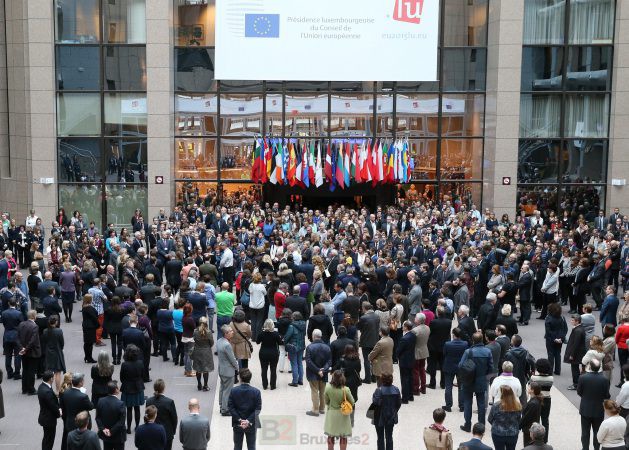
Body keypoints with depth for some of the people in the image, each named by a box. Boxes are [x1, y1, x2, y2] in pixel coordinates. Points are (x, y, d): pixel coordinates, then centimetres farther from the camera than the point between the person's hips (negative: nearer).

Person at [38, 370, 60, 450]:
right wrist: (59, 413, -4)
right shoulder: (47, 391, -31)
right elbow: (53, 406, -23)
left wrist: (58, 409, 0)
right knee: (49, 440, 5)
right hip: (49, 419, -10)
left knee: (46, 438, 24)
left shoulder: (42, 386, 0)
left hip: (44, 417, 10)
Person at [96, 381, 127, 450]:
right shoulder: (120, 404, -23)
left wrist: (103, 428, -5)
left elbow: (98, 417, -2)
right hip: (118, 436, -5)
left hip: (105, 435, 5)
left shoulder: (101, 401, -7)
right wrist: (111, 431, -14)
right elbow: (121, 422, -22)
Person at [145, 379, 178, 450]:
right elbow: (174, 419, -9)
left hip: (152, 433, 4)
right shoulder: (169, 402, -18)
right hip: (167, 433, -3)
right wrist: (173, 431, 8)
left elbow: (146, 417, 2)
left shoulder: (148, 401, -8)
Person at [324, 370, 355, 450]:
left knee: (330, 436, 18)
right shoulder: (346, 390, -22)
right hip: (343, 414, -1)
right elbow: (352, 403, -9)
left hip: (331, 413, 1)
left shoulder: (328, 388, -18)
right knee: (343, 437, 14)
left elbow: (326, 402, -2)